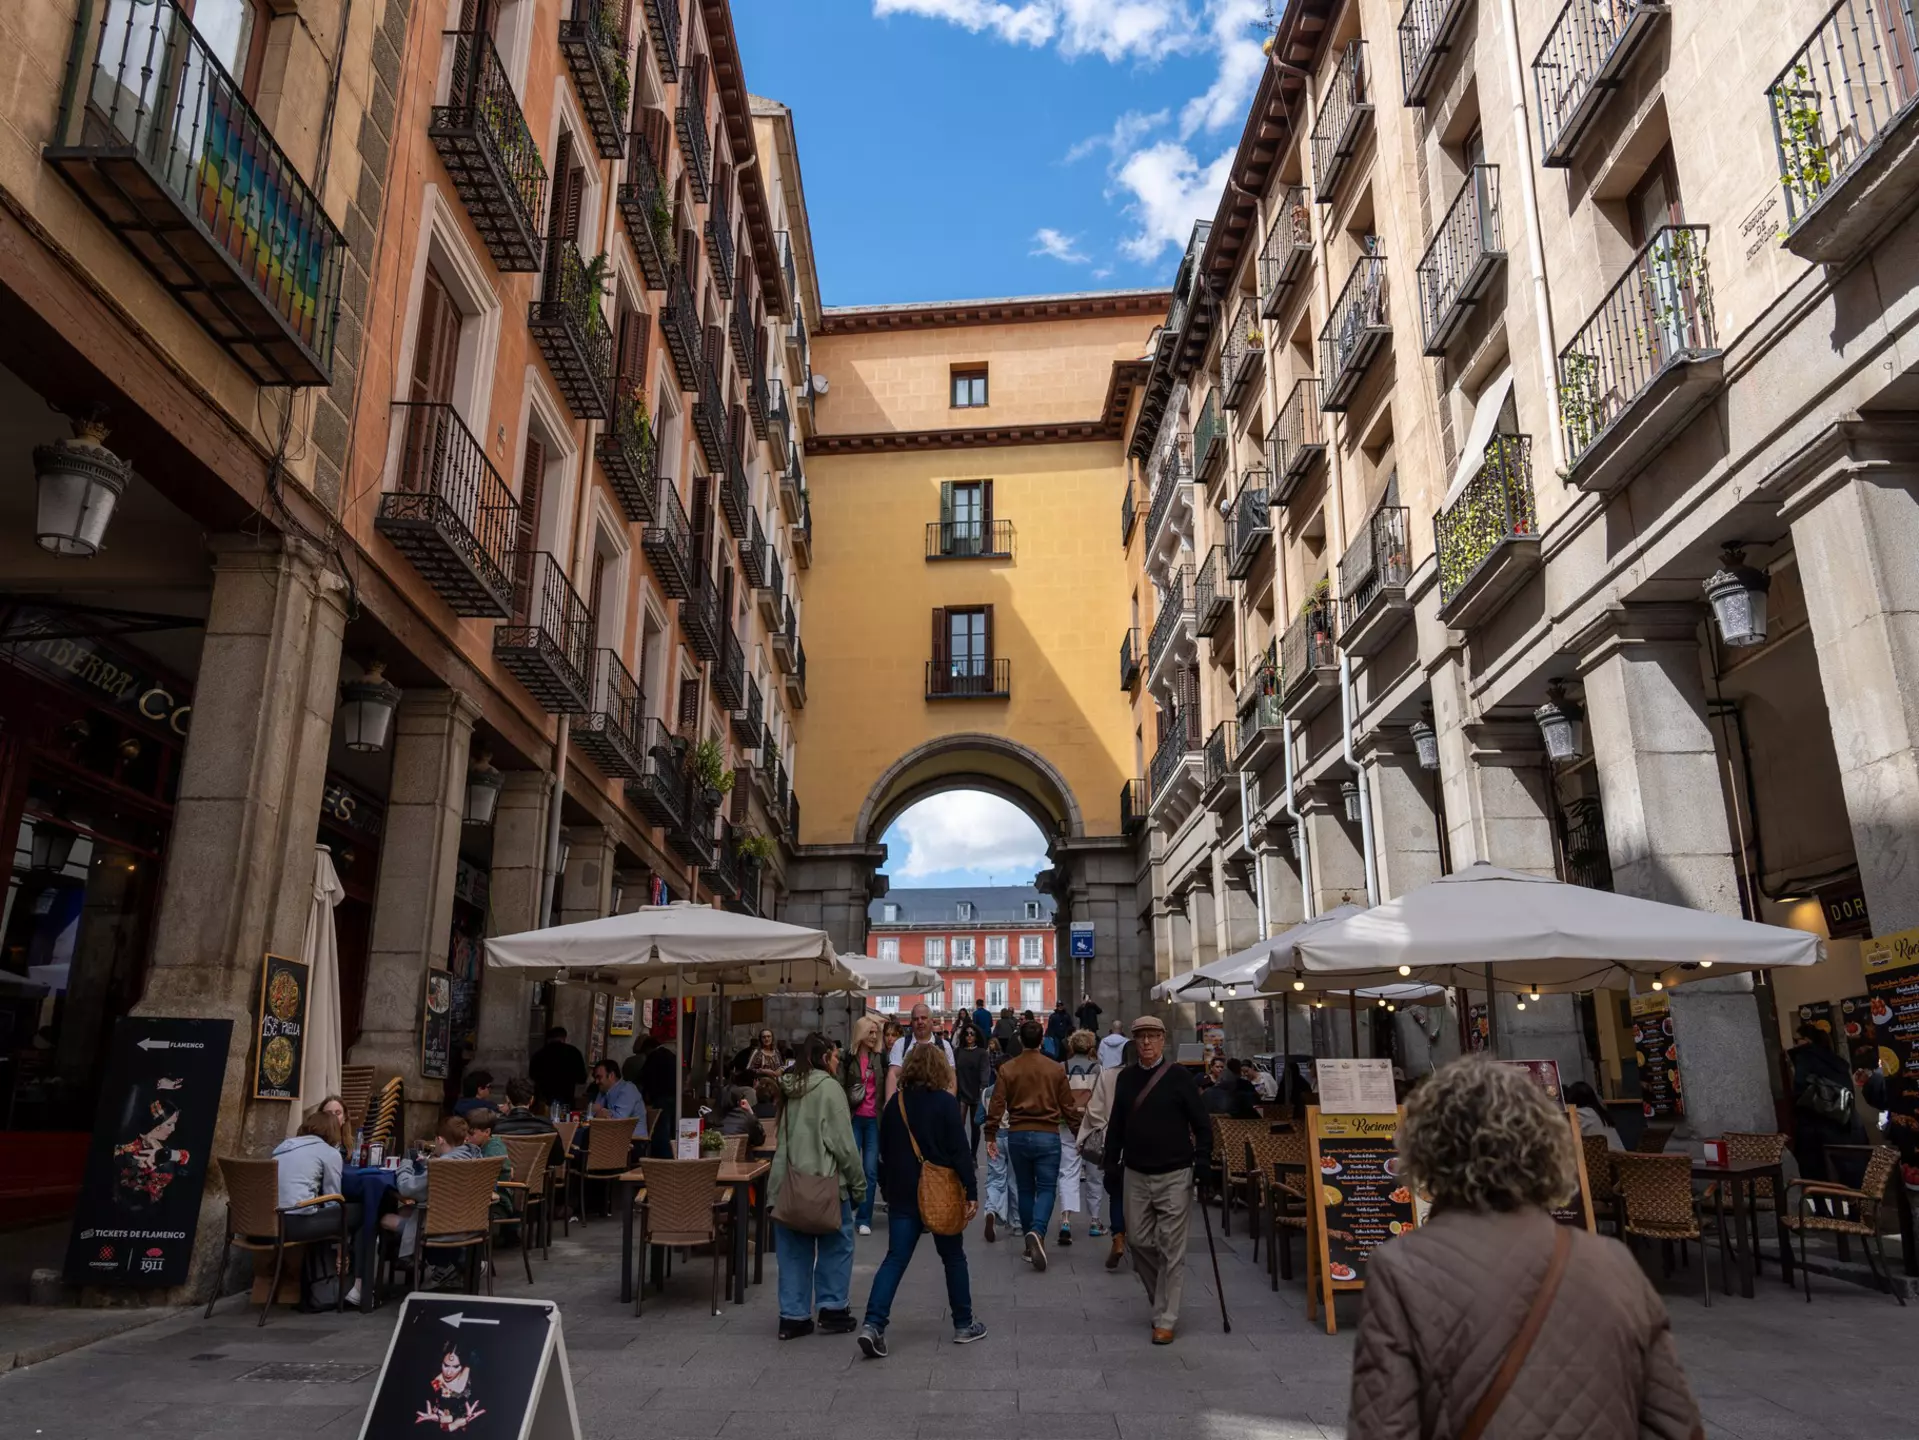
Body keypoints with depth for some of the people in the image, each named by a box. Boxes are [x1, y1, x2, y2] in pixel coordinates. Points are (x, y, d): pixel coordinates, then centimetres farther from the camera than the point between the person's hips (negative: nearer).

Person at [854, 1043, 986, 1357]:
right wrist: (972, 1192, -11)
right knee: (953, 1257, 12)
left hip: (902, 1194, 4)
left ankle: (873, 1324, -11)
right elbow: (960, 1152, -14)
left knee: (895, 1259, 3)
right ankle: (963, 1325, 21)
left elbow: (885, 1152, 12)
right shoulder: (945, 1102, -10)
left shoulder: (894, 1104, 5)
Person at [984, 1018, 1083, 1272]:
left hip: (1018, 1136, 2)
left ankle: (1031, 1244, 19)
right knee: (1046, 1188, 3)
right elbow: (1068, 1106, 2)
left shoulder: (1007, 1069, -1)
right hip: (1048, 1136, -2)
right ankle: (1037, 1232, -22)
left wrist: (990, 1136, 3)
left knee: (1025, 1189, 15)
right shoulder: (1056, 1069, -2)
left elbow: (997, 1105, -4)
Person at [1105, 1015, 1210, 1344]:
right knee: (1138, 1242, 9)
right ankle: (1161, 1298, 32)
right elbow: (1116, 1124, 13)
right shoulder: (1126, 1077, 6)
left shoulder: (1179, 1076, -6)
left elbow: (1202, 1122, -4)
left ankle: (1165, 1320, 9)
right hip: (1136, 1175, 4)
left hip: (1174, 1176, -4)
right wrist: (1111, 1162, 10)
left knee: (1172, 1250, 0)